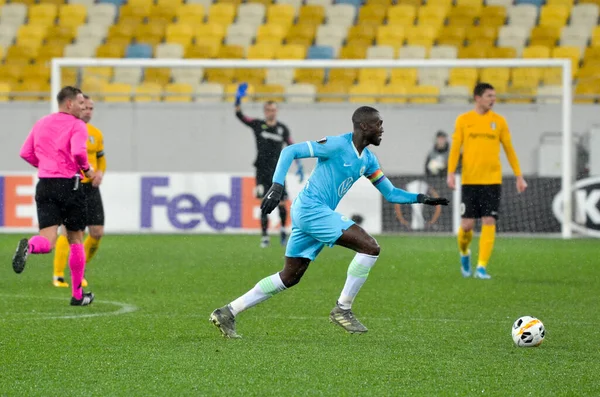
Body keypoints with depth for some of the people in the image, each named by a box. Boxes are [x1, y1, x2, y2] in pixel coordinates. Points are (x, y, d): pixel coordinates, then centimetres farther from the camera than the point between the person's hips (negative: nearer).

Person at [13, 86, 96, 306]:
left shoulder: (41, 124, 13)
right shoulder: (77, 125, -5)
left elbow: (26, 153, 12)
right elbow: (78, 152, -21)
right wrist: (87, 168, -2)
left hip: (45, 185, 4)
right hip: (70, 185, -4)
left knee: (47, 241, -6)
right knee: (76, 240, 12)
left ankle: (28, 246, -43)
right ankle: (78, 294, 18)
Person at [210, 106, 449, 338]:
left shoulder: (368, 160, 14)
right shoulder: (337, 145, -12)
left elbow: (391, 193, 20)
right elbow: (290, 151, -14)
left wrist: (419, 198, 6)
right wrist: (277, 186, -23)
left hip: (306, 214, 9)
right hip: (311, 208, -9)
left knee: (289, 278, 11)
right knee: (370, 247, -15)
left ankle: (227, 313, 13)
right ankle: (343, 310, -8)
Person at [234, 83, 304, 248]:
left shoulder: (282, 128, 6)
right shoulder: (258, 124, 3)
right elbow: (239, 115, -5)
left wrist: (299, 165, 5)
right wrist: (238, 100, -20)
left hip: (277, 170, 1)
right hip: (262, 171, -1)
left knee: (281, 203, -2)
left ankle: (283, 228, 23)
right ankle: (264, 236, -4)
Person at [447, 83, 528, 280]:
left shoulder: (499, 121, 6)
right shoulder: (463, 120, 4)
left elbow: (509, 150, 11)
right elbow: (455, 148, 1)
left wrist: (519, 176, 7)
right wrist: (451, 172, -11)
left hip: (492, 180, 1)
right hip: (469, 180, -1)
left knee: (489, 222, -9)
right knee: (467, 223, -1)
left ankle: (482, 267, -7)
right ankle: (464, 252, 30)